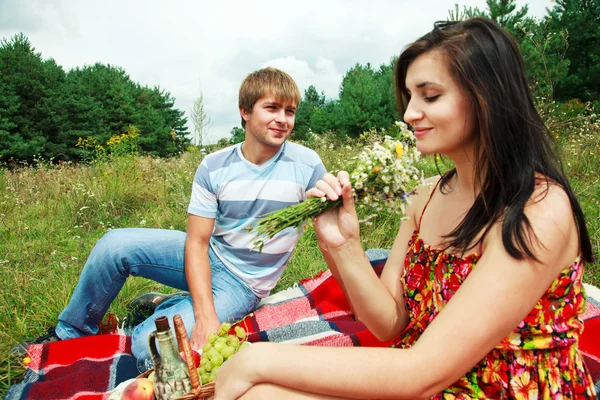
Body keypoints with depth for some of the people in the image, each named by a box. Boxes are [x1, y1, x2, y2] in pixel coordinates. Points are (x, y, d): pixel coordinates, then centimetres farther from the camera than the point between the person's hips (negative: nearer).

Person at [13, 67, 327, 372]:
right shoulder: (213, 167, -9)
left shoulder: (307, 165, -14)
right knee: (115, 244, -16)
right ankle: (70, 334, 9)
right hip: (206, 258, 3)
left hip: (241, 283, -3)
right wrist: (205, 315, -24)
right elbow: (196, 242, -12)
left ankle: (165, 306, 14)